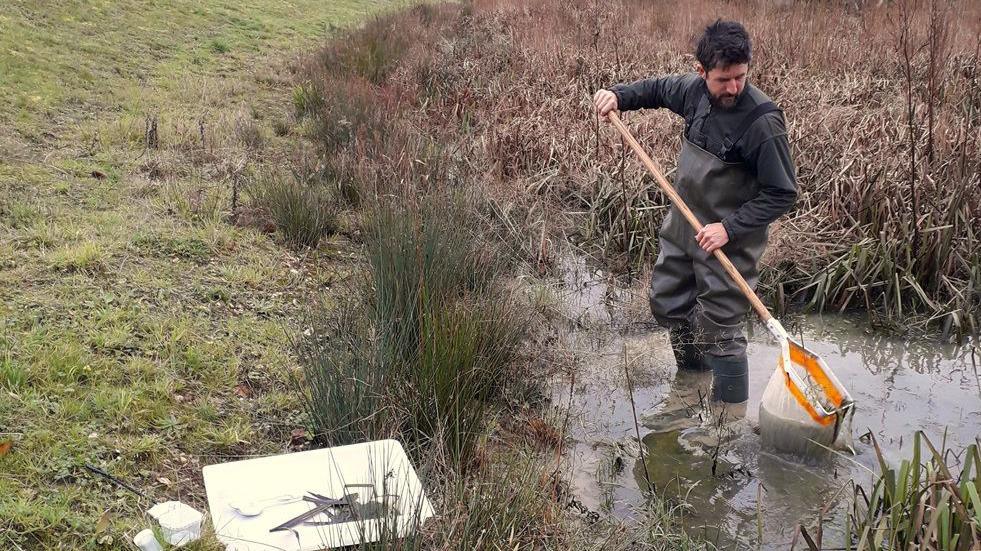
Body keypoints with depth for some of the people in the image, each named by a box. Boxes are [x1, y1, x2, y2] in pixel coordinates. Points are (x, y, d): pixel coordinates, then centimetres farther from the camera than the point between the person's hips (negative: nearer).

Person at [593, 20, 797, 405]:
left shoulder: (762, 121, -25)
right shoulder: (695, 89, -6)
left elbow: (782, 193, -21)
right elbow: (657, 90, 17)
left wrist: (730, 227, -25)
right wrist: (618, 96, 0)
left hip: (727, 239, -8)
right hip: (681, 227, 8)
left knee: (718, 330, -3)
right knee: (667, 304, 23)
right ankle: (692, 377, 47)